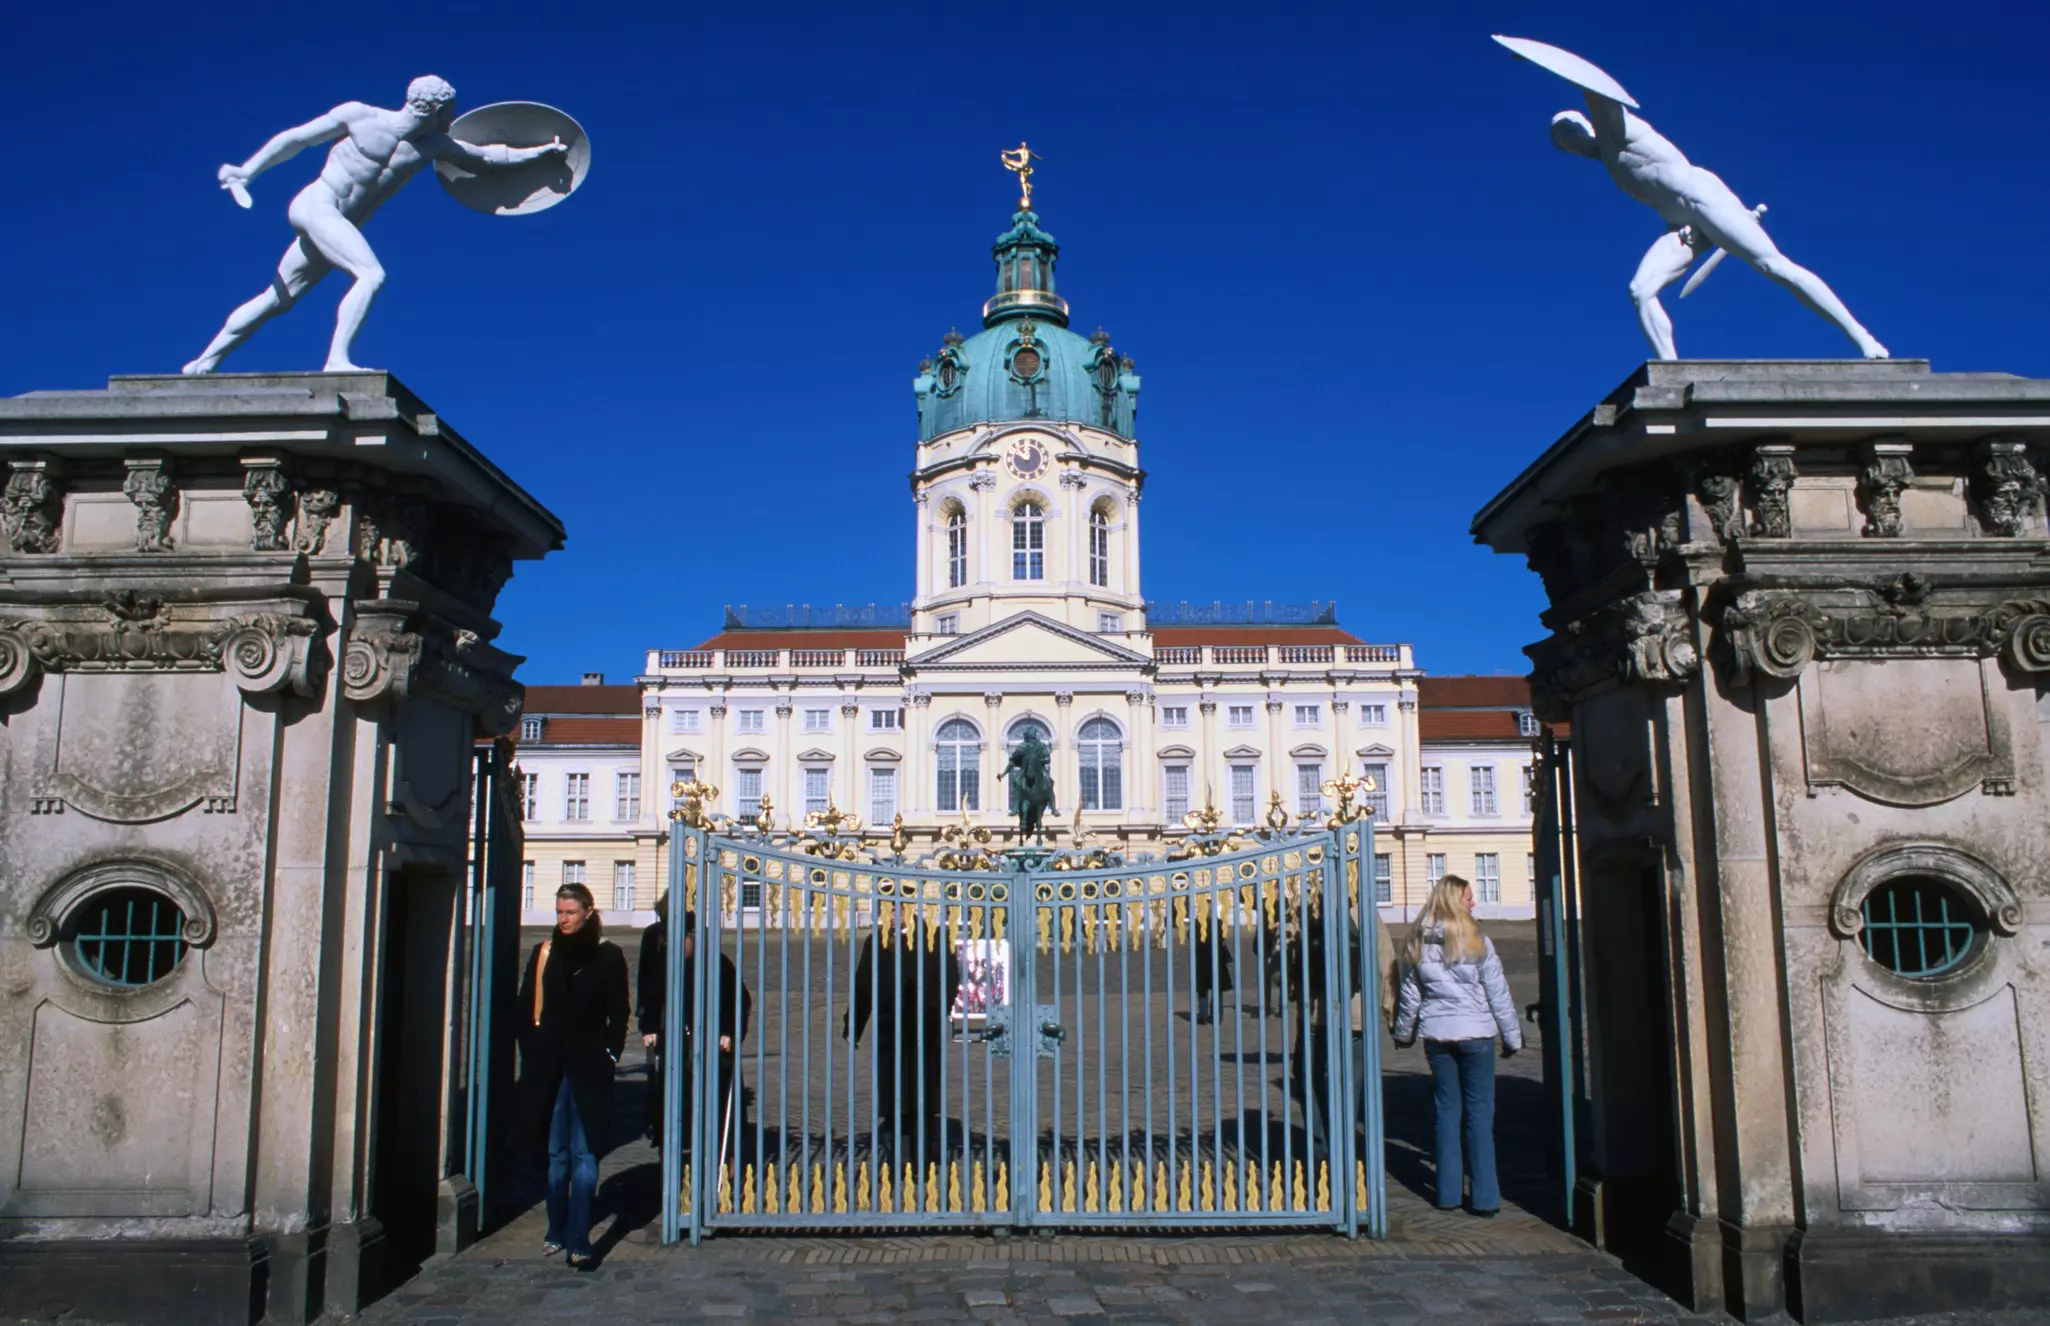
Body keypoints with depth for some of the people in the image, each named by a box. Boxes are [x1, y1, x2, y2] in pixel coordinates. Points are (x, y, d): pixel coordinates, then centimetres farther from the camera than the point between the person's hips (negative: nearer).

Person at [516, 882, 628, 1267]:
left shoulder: (608, 956, -2)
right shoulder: (545, 953, 6)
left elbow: (618, 1014, 1)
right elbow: (528, 1008, 8)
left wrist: (609, 1053, -6)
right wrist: (533, 1054, 2)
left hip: (590, 1068, -3)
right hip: (552, 1067, 3)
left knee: (584, 1155, -4)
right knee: (557, 1154, 12)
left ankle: (578, 1241, -5)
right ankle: (557, 1232, 22)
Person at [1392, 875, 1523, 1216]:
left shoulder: (1418, 945, 1)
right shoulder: (1477, 943, -9)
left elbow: (1409, 996, 8)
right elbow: (1498, 995, -4)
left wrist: (1404, 1033, 21)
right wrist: (1512, 1037, 5)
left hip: (1436, 1037, 3)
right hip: (1475, 1034, -3)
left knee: (1447, 1110, 11)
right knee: (1479, 1112, 2)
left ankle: (1448, 1192, 14)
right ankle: (1485, 1197, 3)